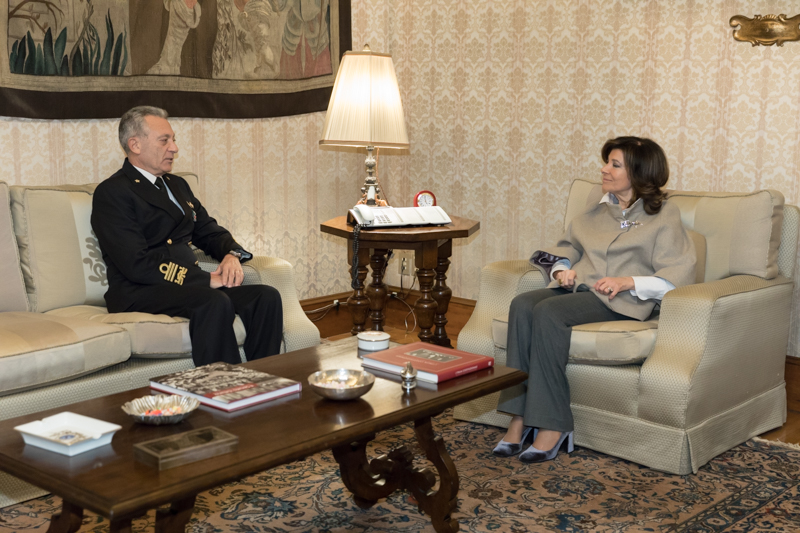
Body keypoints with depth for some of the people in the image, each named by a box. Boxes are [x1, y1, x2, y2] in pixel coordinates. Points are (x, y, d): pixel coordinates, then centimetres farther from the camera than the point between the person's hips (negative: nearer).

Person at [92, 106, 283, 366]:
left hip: (189, 283, 8)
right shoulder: (111, 193, -3)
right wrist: (207, 279, -17)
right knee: (216, 303, -35)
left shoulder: (177, 185, 24)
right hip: (140, 293, -8)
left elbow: (210, 232, 26)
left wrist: (232, 254, 0)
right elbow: (137, 265, -14)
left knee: (267, 297, -16)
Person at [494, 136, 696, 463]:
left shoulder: (664, 216, 6)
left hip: (621, 301, -6)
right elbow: (567, 246, 29)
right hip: (578, 288, 6)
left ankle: (553, 426, -30)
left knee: (548, 312, -33)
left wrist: (628, 282, -17)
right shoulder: (597, 204, 25)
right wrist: (561, 269, 6)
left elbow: (678, 275, -4)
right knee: (522, 304, -27)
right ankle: (519, 418, -31)